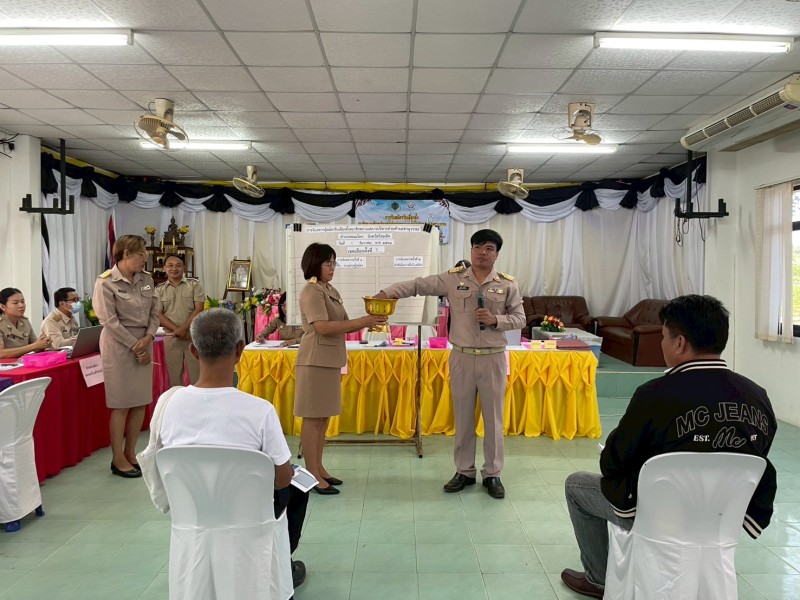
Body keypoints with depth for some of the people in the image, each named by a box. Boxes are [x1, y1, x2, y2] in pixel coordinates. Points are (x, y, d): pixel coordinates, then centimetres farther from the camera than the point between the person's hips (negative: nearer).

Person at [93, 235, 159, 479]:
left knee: (141, 401, 9)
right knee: (121, 403, 1)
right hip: (119, 345, -6)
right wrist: (135, 345, -13)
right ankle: (118, 459, 14)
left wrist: (148, 337, -8)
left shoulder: (146, 279, 7)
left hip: (144, 343, 6)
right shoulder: (106, 282, -10)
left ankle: (130, 453, 24)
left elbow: (154, 313, 8)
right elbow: (110, 321, -13)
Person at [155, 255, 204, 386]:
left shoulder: (194, 284, 1)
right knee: (174, 376, 9)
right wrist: (176, 330, -13)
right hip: (171, 337, 2)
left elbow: (198, 310, -6)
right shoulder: (159, 289, 6)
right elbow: (158, 314, 0)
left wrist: (183, 328, -15)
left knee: (197, 374, 1)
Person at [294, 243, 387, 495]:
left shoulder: (331, 291, 15)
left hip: (331, 361, 9)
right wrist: (361, 322, -20)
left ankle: (319, 468, 23)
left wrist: (367, 322, -2)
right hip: (315, 361, -9)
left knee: (324, 417, 13)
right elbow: (323, 327, -21)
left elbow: (342, 325, 14)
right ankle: (312, 475, 5)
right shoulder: (311, 291, -11)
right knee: (312, 418, -2)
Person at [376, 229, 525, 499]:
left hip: (493, 358, 0)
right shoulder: (453, 278, -2)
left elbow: (519, 319, 2)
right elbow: (418, 285, -4)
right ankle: (464, 471, 26)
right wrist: (387, 292, -15)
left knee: (493, 418, 8)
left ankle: (492, 474, 23)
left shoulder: (508, 284, -1)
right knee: (462, 418, 11)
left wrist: (495, 320, -16)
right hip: (462, 357, 1)